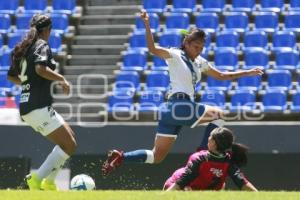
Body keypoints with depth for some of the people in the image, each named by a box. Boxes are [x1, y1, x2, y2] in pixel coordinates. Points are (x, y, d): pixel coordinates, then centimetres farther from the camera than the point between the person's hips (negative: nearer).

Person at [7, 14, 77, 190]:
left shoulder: (23, 48, 16)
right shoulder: (42, 45, -9)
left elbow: (11, 76, 25)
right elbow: (41, 68, -28)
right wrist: (62, 79, -16)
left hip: (26, 108, 9)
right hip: (39, 107, -9)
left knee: (69, 137, 18)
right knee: (70, 146, -6)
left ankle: (49, 183, 14)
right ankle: (37, 179, -11)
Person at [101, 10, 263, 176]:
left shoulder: (200, 62, 19)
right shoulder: (175, 55, -5)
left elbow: (221, 76, 29)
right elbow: (153, 49, -21)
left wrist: (248, 73, 26)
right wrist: (147, 25, -35)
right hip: (178, 105, -8)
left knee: (157, 156, 6)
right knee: (218, 115, -12)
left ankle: (119, 157, 9)